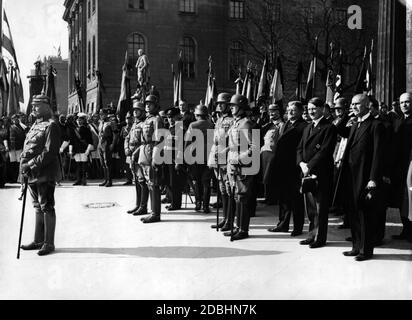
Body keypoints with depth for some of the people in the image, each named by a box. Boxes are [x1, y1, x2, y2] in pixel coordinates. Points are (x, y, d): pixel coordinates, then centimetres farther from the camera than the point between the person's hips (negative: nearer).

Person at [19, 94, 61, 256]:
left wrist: (32, 164, -18)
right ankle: (38, 241, 25)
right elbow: (26, 149, 18)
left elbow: (50, 152, -17)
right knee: (38, 207, 15)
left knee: (46, 208, -2)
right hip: (33, 175, 9)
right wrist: (23, 165, 2)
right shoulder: (34, 126, 17)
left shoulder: (51, 126, -9)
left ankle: (48, 243, 7)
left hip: (45, 174, -9)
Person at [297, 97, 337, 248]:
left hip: (321, 173, -7)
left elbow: (325, 151, -15)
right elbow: (300, 148, 16)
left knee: (320, 207, 0)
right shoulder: (307, 128, 20)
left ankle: (320, 238, 8)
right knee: (310, 207, 12)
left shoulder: (329, 128, -6)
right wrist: (301, 163, -3)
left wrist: (310, 166, -17)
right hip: (307, 173, 7)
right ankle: (312, 235, 21)